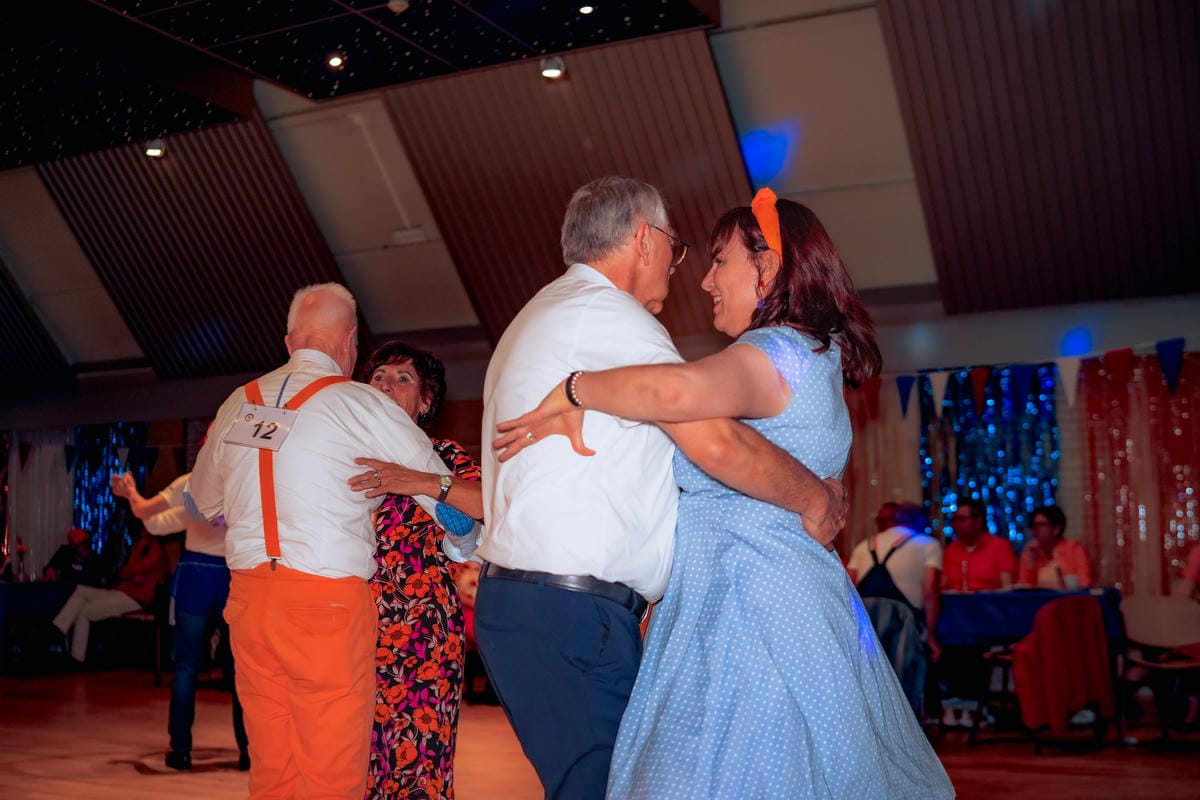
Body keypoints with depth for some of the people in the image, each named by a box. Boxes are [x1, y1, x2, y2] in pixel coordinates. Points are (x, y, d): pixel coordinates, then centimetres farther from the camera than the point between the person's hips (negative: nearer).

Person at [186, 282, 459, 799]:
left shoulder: (238, 405, 10)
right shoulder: (360, 403, -4)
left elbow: (203, 502, 24)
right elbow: (442, 492, 3)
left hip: (248, 594, 5)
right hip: (328, 600, -5)